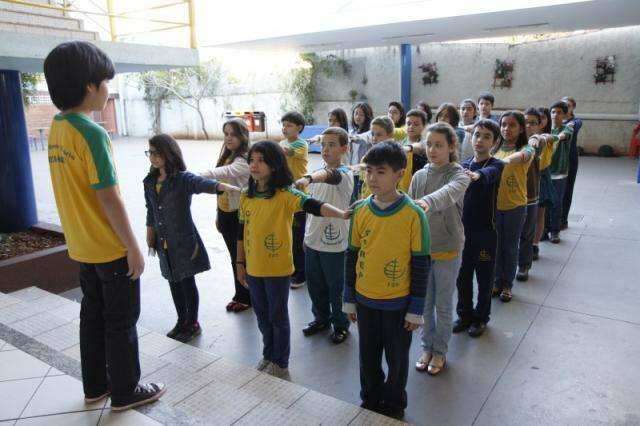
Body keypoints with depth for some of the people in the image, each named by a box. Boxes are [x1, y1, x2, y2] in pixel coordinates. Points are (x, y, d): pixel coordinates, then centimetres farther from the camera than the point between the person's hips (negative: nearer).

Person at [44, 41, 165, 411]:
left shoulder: (57, 128, 5)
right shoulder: (92, 133, -22)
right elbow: (109, 198, -22)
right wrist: (134, 247, -16)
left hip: (82, 246, 8)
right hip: (111, 248, -8)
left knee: (93, 315, 19)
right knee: (121, 321, 6)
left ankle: (96, 385, 34)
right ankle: (126, 392, 22)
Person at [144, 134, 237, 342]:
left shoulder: (183, 179, -15)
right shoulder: (149, 182, 4)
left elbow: (203, 183, -35)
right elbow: (150, 211, 13)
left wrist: (223, 186, -55)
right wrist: (150, 236, 16)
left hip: (184, 241, -6)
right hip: (164, 243, 6)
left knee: (187, 282, 6)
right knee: (173, 283, 16)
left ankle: (193, 324, 23)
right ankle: (182, 321, 34)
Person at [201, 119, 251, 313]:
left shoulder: (245, 160, -18)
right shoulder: (225, 155, 9)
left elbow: (224, 172, -38)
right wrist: (218, 214, 16)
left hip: (239, 215, -8)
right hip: (225, 214, 8)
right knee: (234, 256, 18)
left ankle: (247, 297, 25)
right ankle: (240, 295, 33)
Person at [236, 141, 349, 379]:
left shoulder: (285, 195, -16)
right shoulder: (246, 197, 2)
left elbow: (313, 206, -31)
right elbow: (242, 232, 10)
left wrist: (341, 214, -48)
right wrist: (240, 263, 12)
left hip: (277, 268, -5)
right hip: (253, 268, 5)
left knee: (278, 316, 9)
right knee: (262, 315, 20)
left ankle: (280, 364, 28)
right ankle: (268, 355, 41)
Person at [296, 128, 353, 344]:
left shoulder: (345, 174, -15)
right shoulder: (318, 173, 7)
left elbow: (330, 176, -40)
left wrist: (307, 178, -59)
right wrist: (307, 234, 16)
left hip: (335, 243, -6)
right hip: (313, 240, 7)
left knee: (336, 287, 8)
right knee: (314, 284, 18)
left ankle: (341, 324, 29)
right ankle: (321, 318, 39)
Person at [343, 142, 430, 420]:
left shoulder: (413, 214, -16)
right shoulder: (360, 211, -5)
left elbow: (421, 264, -10)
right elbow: (352, 256, 4)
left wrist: (416, 309, -7)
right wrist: (349, 299, 7)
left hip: (398, 302, -3)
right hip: (365, 300, 3)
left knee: (396, 358, 16)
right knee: (368, 356, 19)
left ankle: (394, 405, 39)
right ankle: (370, 400, 43)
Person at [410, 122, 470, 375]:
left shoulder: (459, 175, -11)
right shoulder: (419, 176, 2)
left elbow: (449, 193, -36)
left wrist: (427, 202, -56)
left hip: (448, 250, -3)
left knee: (443, 305, 11)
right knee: (425, 303, 15)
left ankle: (440, 351, 30)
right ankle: (427, 347, 33)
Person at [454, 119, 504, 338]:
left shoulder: (496, 165, -10)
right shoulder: (463, 165, 5)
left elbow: (488, 174, -35)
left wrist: (476, 175, -58)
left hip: (485, 231, -4)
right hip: (463, 229, 4)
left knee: (484, 278, 10)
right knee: (462, 276, 14)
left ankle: (481, 318, 28)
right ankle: (465, 314, 32)